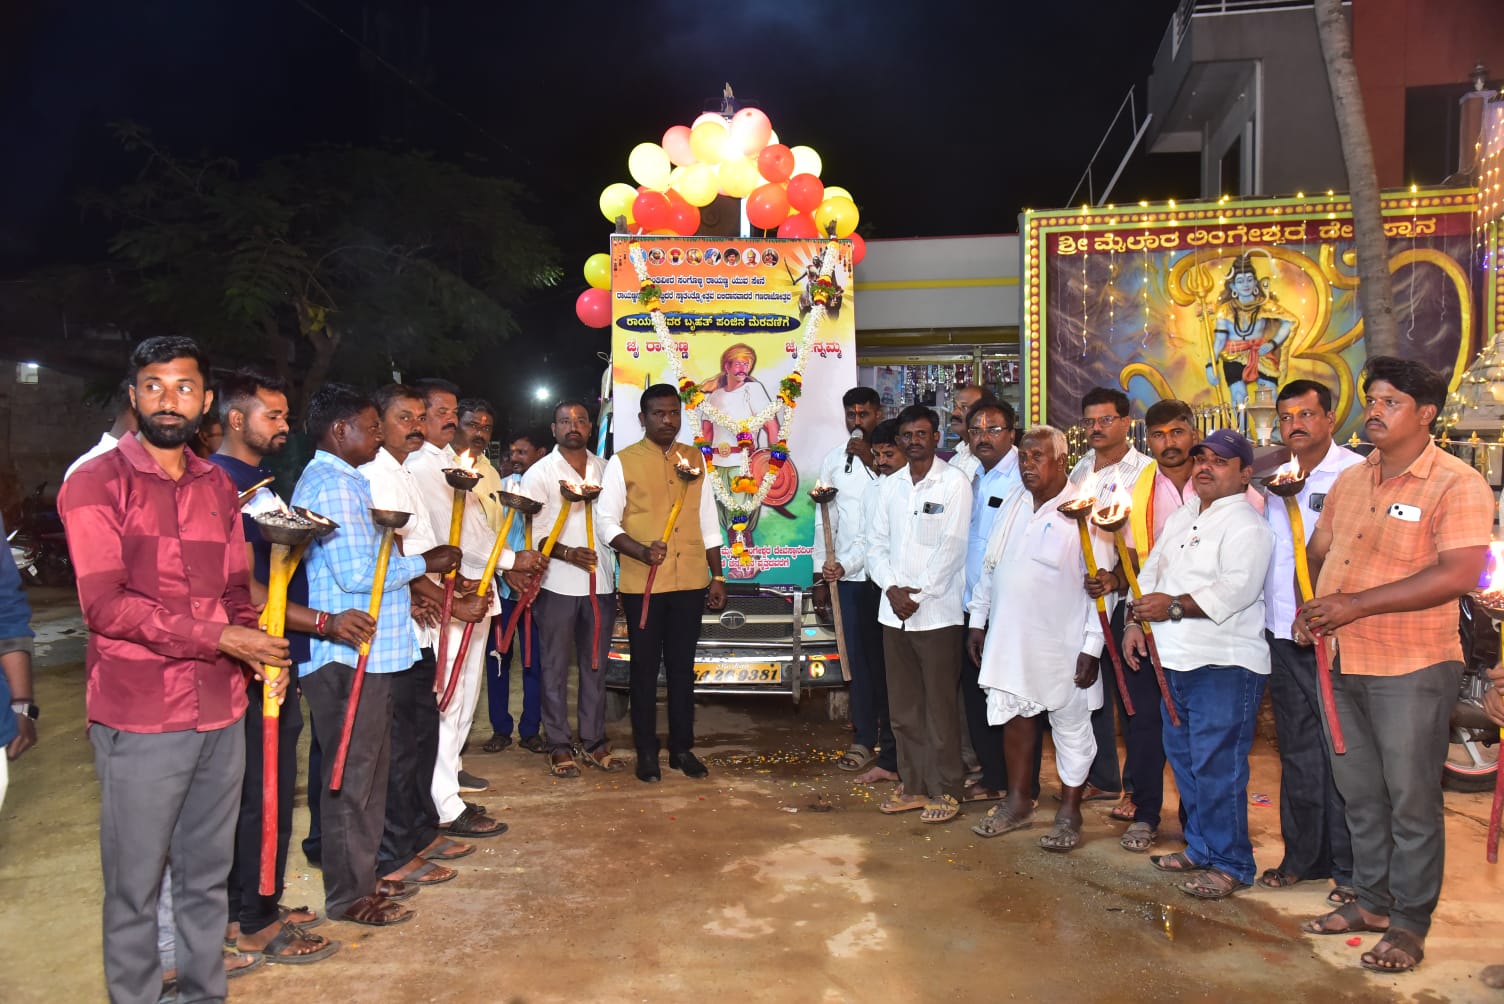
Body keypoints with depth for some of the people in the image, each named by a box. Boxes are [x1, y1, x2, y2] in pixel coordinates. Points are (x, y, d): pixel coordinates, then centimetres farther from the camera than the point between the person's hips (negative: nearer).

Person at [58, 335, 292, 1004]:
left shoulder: (218, 487, 11)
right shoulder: (96, 484, -7)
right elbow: (105, 604, -15)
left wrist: (259, 652, -2)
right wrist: (218, 638, -21)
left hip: (221, 713, 5)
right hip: (139, 721, -5)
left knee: (208, 873, 17)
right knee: (135, 884, 7)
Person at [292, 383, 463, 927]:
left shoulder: (339, 481, 17)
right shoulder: (334, 485, -17)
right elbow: (358, 573, -23)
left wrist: (411, 584, 15)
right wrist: (422, 563, -12)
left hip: (365, 652, 11)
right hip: (349, 655, -11)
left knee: (368, 769, 18)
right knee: (352, 775, 1)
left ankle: (362, 875, 30)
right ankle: (349, 896, 13)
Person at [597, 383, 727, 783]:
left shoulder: (695, 459, 11)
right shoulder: (622, 462, -1)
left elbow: (708, 522, 14)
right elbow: (606, 522, -4)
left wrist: (717, 576, 11)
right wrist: (641, 551, -19)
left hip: (690, 582, 3)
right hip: (641, 583, -3)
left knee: (682, 666, 10)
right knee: (645, 667, 5)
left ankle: (682, 748, 20)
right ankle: (646, 753, 15)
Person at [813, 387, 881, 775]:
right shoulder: (833, 460, 10)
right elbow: (824, 520, 11)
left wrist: (873, 463, -15)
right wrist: (821, 574, 9)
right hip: (845, 574, 3)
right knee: (857, 656, 6)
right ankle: (864, 739, 15)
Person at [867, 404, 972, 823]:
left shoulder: (954, 482, -4)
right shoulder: (890, 486, 12)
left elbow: (952, 546, -11)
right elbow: (878, 544, 11)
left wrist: (918, 593, -13)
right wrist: (891, 588, -5)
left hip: (937, 612, -5)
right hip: (894, 612, 5)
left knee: (940, 707, 0)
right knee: (903, 707, 11)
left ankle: (945, 791, 11)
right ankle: (912, 785, 22)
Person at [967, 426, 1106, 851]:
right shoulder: (1012, 504, 9)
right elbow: (989, 565, 15)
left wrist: (1092, 647, -14)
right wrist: (977, 620, 13)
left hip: (1063, 641, -5)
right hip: (1010, 637, 6)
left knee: (1071, 727, 7)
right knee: (1015, 718, 14)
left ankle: (1069, 813, 22)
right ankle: (1018, 802, 30)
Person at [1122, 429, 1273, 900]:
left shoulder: (1246, 525, -10)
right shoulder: (1180, 518, 17)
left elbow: (1238, 589, -22)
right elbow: (1151, 572, 18)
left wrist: (1174, 606, -22)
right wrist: (1137, 622, 6)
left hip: (1225, 666, -9)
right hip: (1176, 661, 9)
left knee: (1218, 767, -5)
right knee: (1184, 759, 16)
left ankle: (1230, 864, 8)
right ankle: (1200, 848, 30)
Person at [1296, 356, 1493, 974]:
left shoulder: (1457, 485, -11)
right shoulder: (1350, 481, 10)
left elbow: (1458, 574, -23)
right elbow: (1317, 552, 18)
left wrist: (1355, 604, -24)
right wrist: (1309, 609, -1)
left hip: (1411, 670, -6)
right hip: (1340, 663, 7)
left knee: (1411, 801, 5)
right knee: (1360, 795, 17)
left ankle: (1410, 923, 20)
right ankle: (1372, 900, 33)